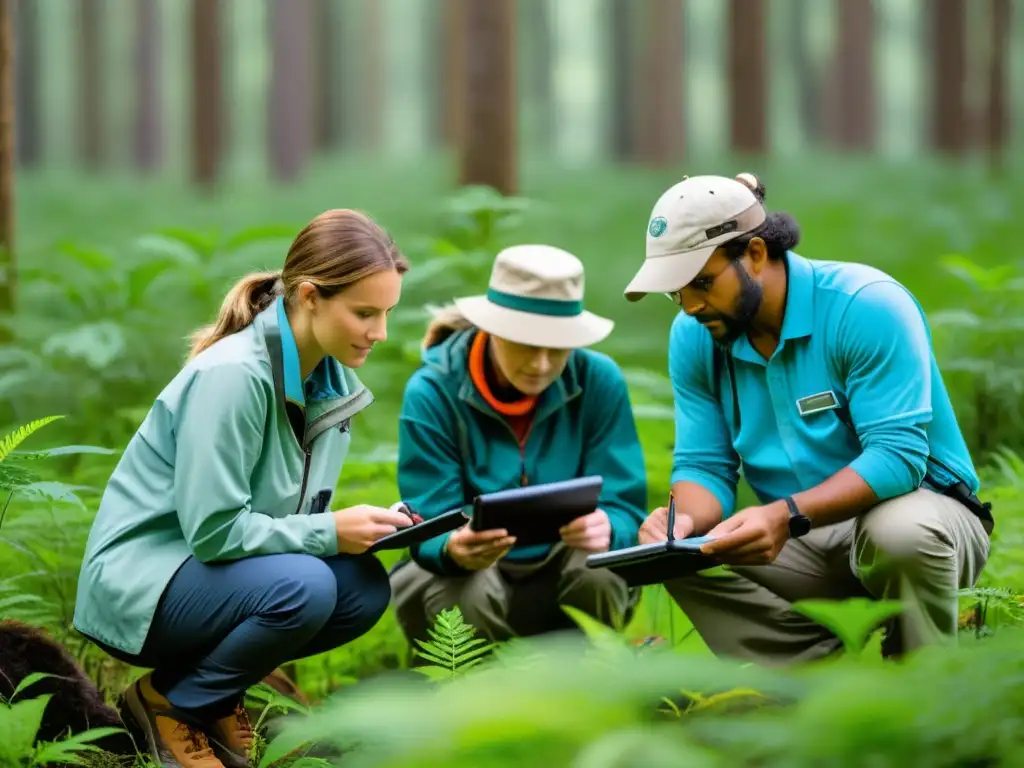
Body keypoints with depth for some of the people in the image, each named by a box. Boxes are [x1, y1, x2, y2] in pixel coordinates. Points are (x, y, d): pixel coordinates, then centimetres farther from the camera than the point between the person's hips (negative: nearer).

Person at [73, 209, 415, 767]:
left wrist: (364, 526, -11)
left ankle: (214, 693, 6)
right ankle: (171, 701, -6)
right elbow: (212, 529, -26)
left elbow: (292, 513, 8)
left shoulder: (330, 378, 2)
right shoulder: (232, 376, -25)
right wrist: (330, 532, -22)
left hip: (211, 568, 8)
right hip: (138, 582, -8)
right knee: (303, 587, -30)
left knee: (366, 587, -12)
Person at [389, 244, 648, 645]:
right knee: (471, 596, -35)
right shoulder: (432, 393, -16)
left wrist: (605, 529, -39)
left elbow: (625, 511, -13)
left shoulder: (599, 381, -11)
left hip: (559, 571, 2)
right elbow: (429, 535, -19)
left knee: (601, 575, -31)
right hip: (464, 575, -2)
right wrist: (454, 548, -45)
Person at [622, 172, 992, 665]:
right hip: (806, 541, 5)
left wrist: (787, 515, -41)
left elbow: (898, 455, -27)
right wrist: (687, 520, -27)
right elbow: (703, 465, -2)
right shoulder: (693, 336, -2)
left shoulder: (867, 306, -21)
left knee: (899, 533, -40)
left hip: (918, 507, -5)